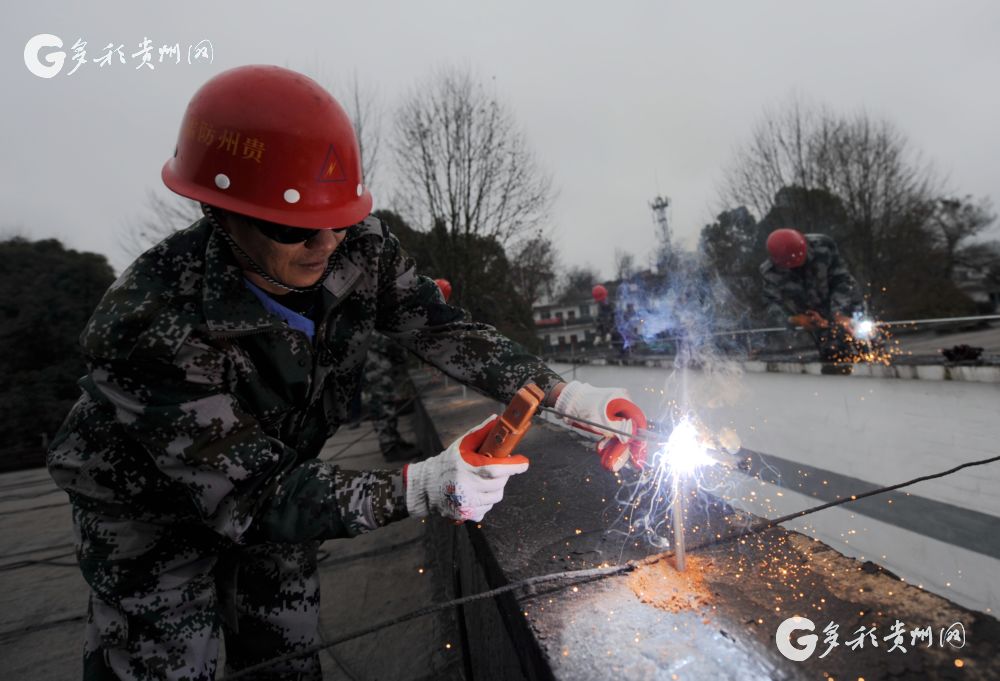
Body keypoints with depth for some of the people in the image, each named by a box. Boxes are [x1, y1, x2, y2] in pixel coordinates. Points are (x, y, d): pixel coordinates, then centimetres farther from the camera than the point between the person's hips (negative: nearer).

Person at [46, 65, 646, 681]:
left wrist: (566, 395, -20)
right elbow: (251, 497, -35)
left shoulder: (360, 248, -24)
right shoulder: (152, 328, -37)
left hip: (274, 474, 4)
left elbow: (442, 328, -15)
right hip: (151, 509, -3)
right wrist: (420, 487, -47)